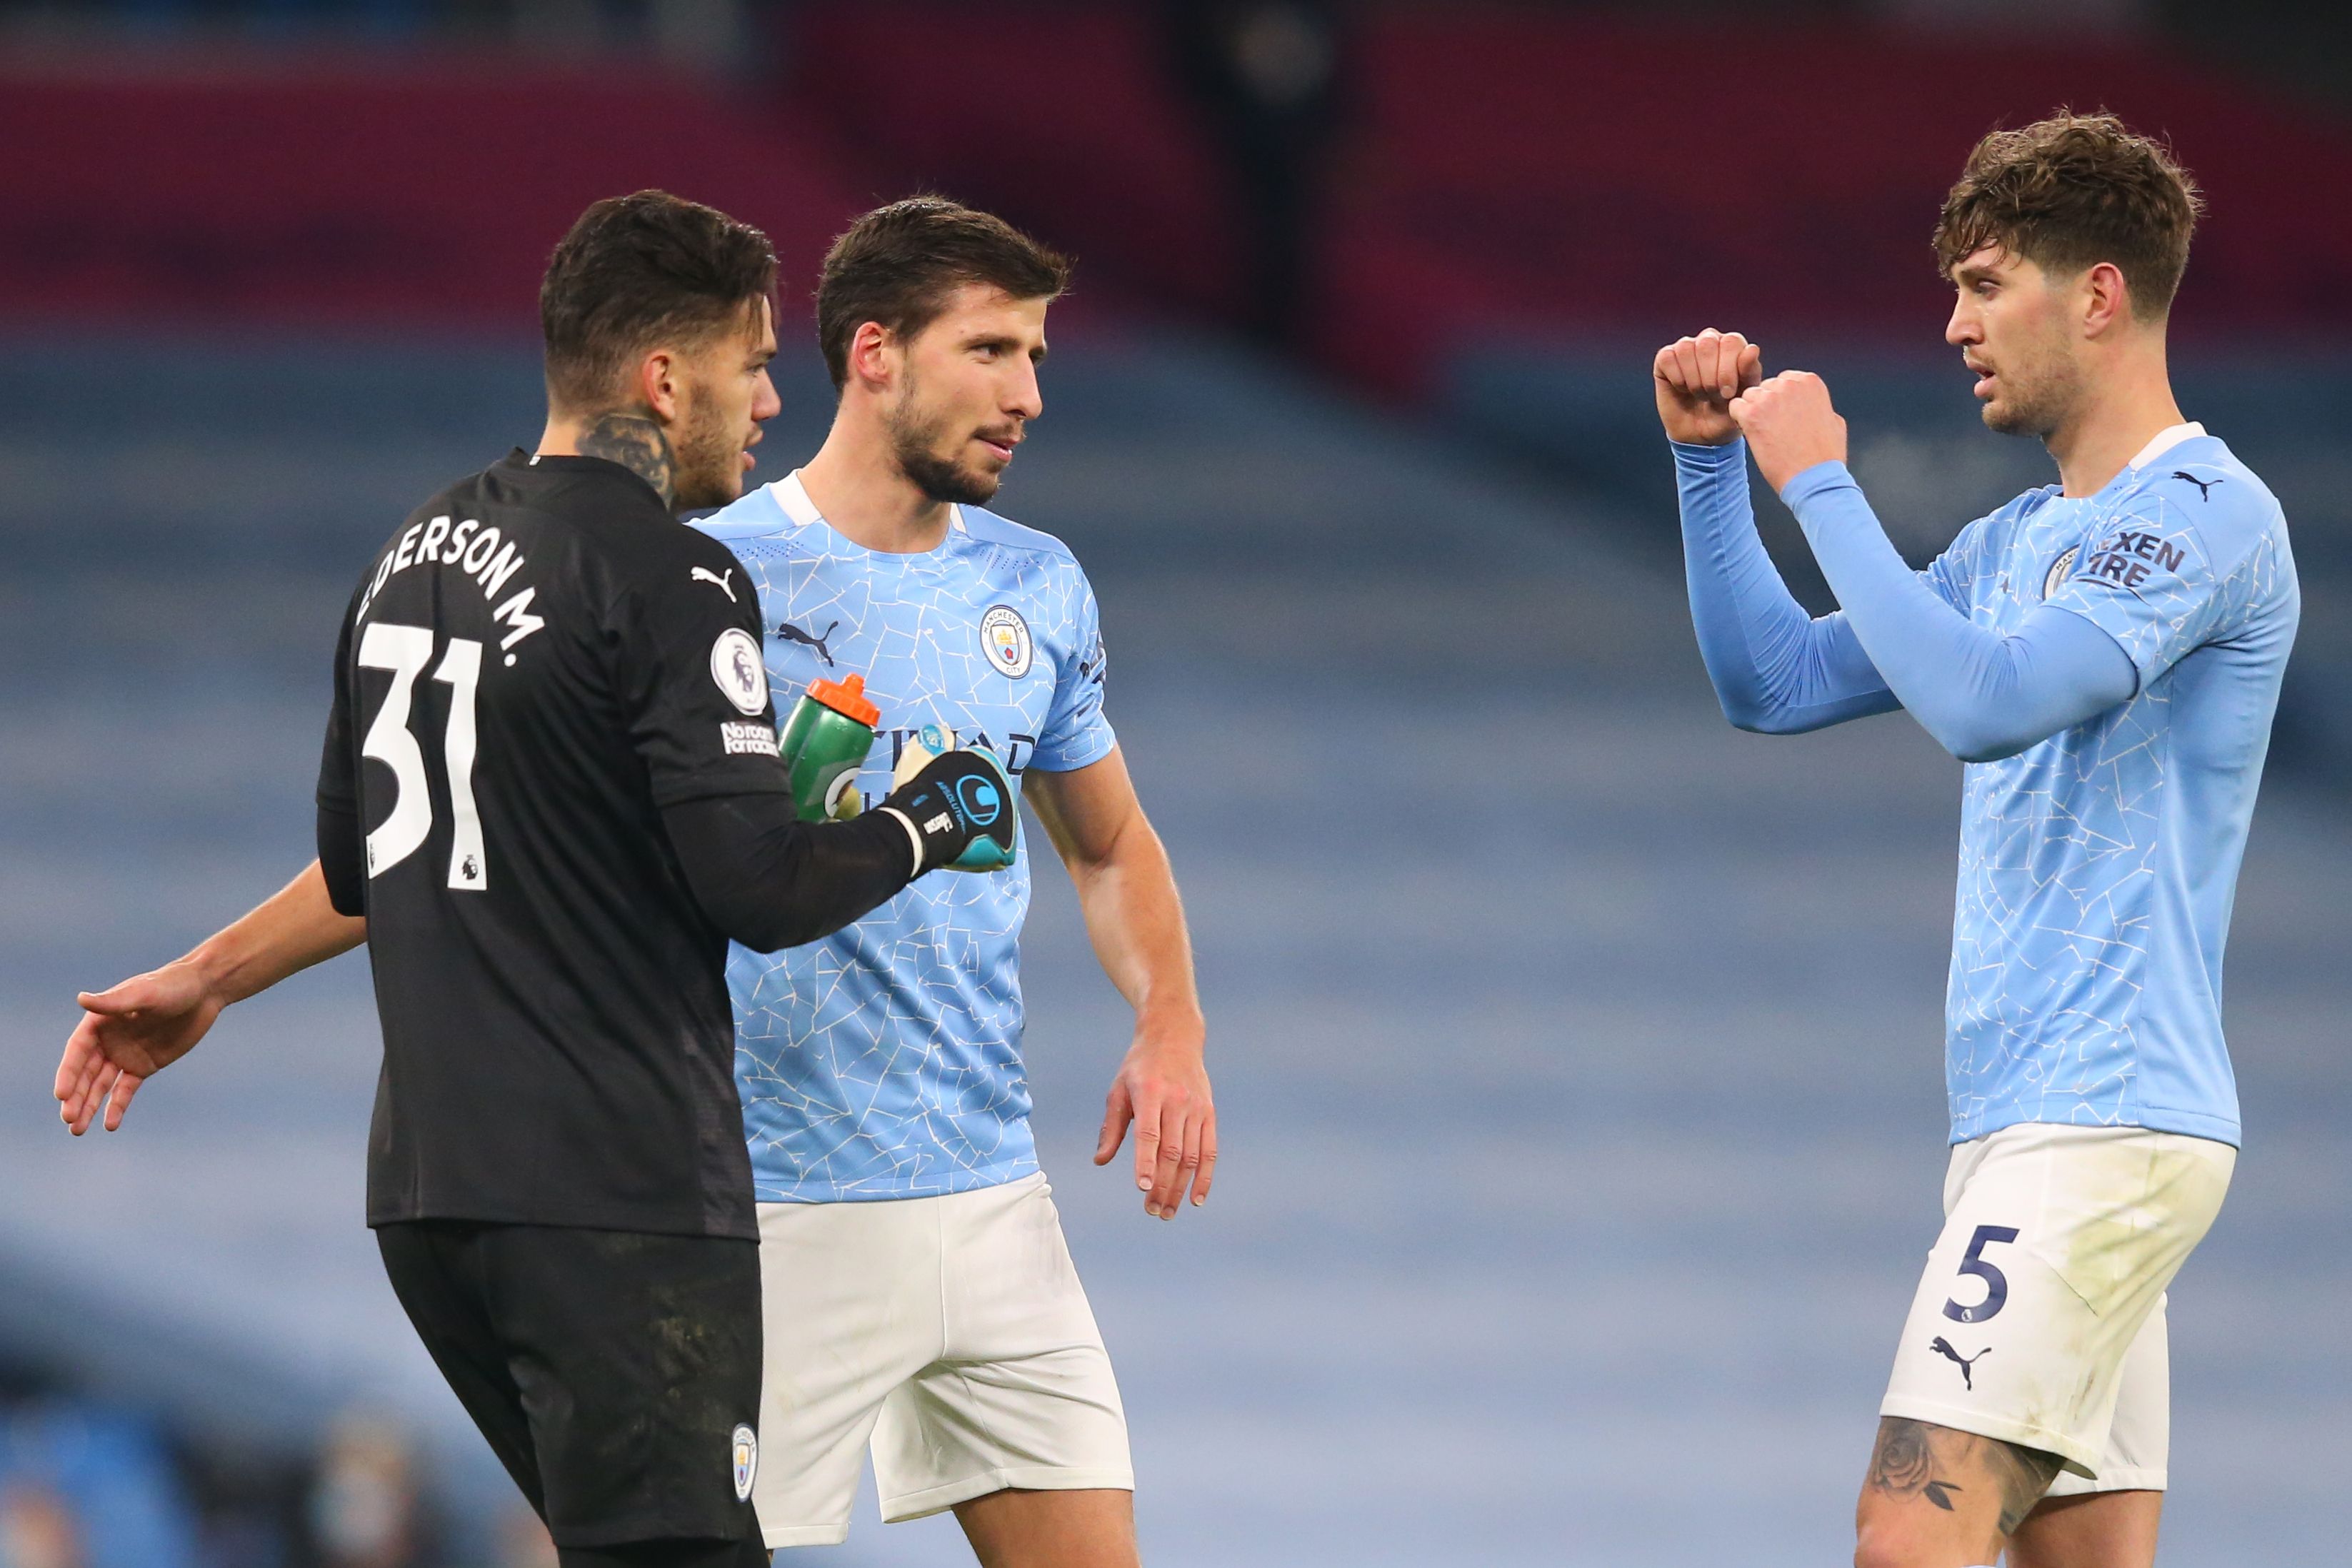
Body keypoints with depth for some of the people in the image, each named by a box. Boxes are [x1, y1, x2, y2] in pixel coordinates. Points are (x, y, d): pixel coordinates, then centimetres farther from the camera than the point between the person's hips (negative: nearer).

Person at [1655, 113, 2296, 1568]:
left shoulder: (2203, 515, -10)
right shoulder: (2021, 543, 19)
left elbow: (1981, 700, -22)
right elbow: (1775, 684, 23)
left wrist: (1820, 485, -14)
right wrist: (1711, 462, 12)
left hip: (2105, 1122, -9)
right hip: (2026, 1123, 9)